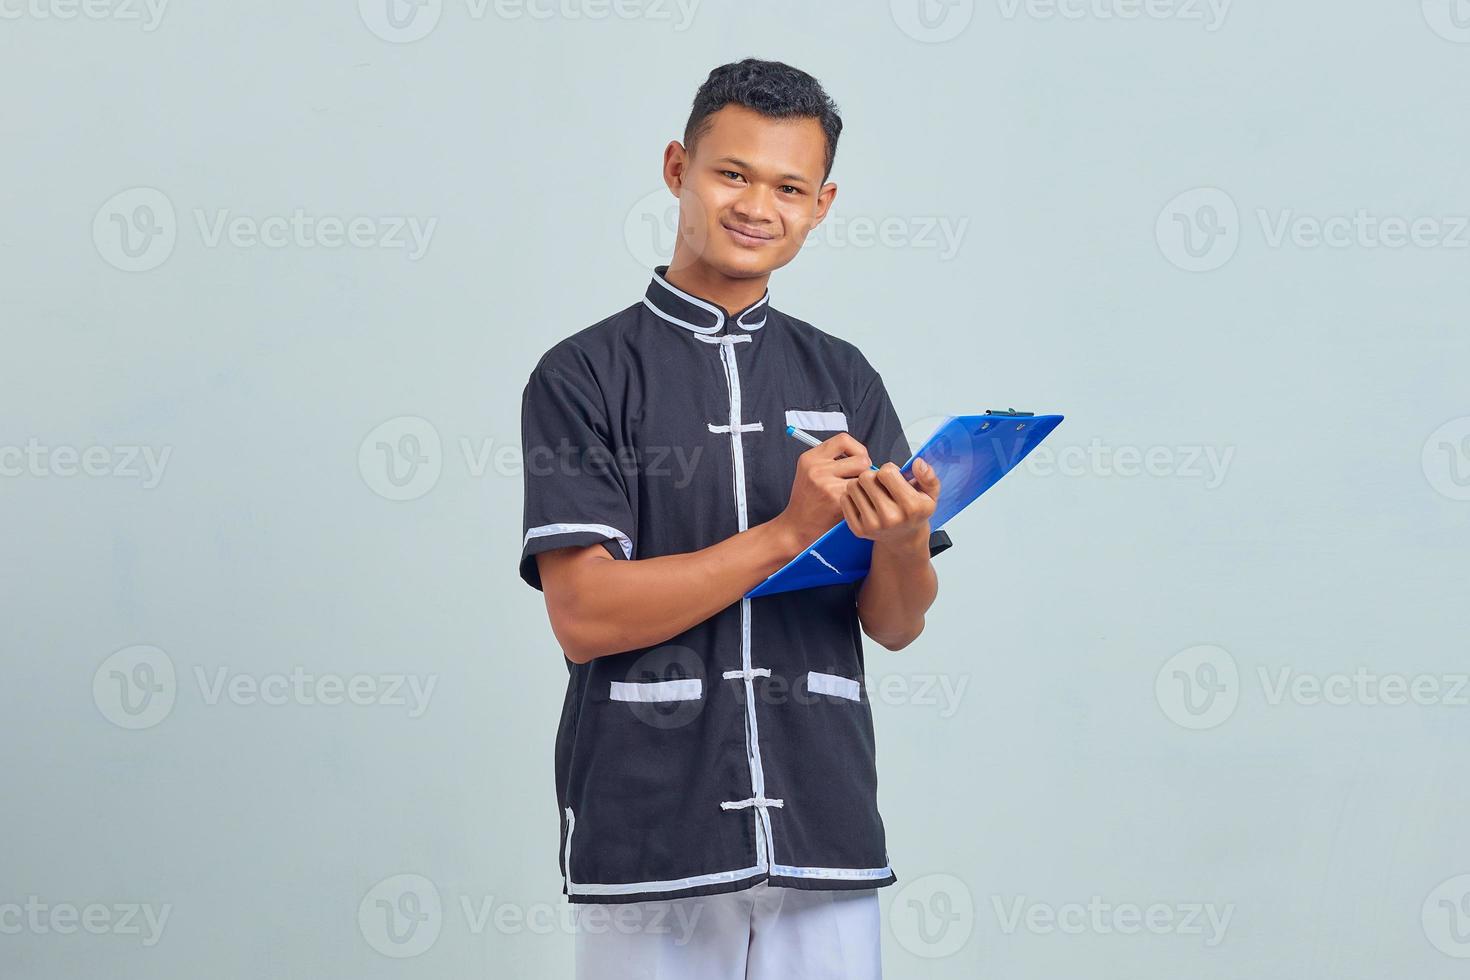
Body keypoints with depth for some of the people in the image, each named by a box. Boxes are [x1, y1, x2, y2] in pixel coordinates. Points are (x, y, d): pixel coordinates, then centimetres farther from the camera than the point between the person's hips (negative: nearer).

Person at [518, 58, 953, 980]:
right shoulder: (584, 375, -3)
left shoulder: (843, 378, 9)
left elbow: (896, 625, 7)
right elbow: (584, 614, -12)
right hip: (651, 848, -3)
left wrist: (902, 537, -15)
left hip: (824, 833, 3)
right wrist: (790, 530, -18)